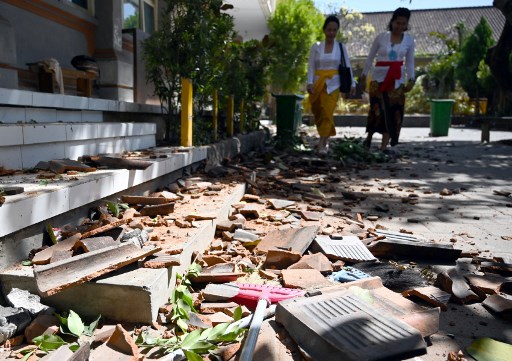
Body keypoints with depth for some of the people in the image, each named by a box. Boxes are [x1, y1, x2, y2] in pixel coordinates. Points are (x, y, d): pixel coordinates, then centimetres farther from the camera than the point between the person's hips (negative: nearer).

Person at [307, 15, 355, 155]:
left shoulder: (341, 47, 5)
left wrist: (352, 83, 2)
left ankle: (322, 144, -10)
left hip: (333, 84, -1)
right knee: (318, 112, 7)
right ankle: (325, 138, 28)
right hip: (318, 83, 1)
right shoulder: (316, 46, 3)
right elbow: (311, 66, -1)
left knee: (328, 112, -11)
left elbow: (347, 66, 7)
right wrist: (310, 83, -13)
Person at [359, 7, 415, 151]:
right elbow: (370, 58, 5)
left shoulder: (409, 40, 5)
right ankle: (368, 138, 14)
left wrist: (411, 79, -1)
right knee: (378, 110, -10)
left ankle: (383, 147, 4)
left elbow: (410, 62, 11)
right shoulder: (381, 37, -2)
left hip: (397, 80, 3)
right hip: (379, 77, -2)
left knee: (393, 112, -2)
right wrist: (363, 76, 4)